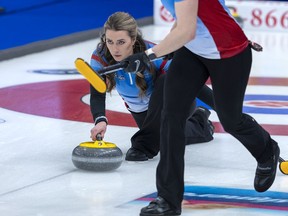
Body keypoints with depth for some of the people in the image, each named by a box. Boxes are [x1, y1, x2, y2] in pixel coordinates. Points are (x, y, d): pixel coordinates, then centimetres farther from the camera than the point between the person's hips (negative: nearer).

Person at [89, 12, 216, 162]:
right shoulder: (100, 58, -26)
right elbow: (97, 95, -34)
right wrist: (100, 120, -56)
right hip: (141, 111, 5)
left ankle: (145, 145, -26)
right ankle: (199, 123, 28)